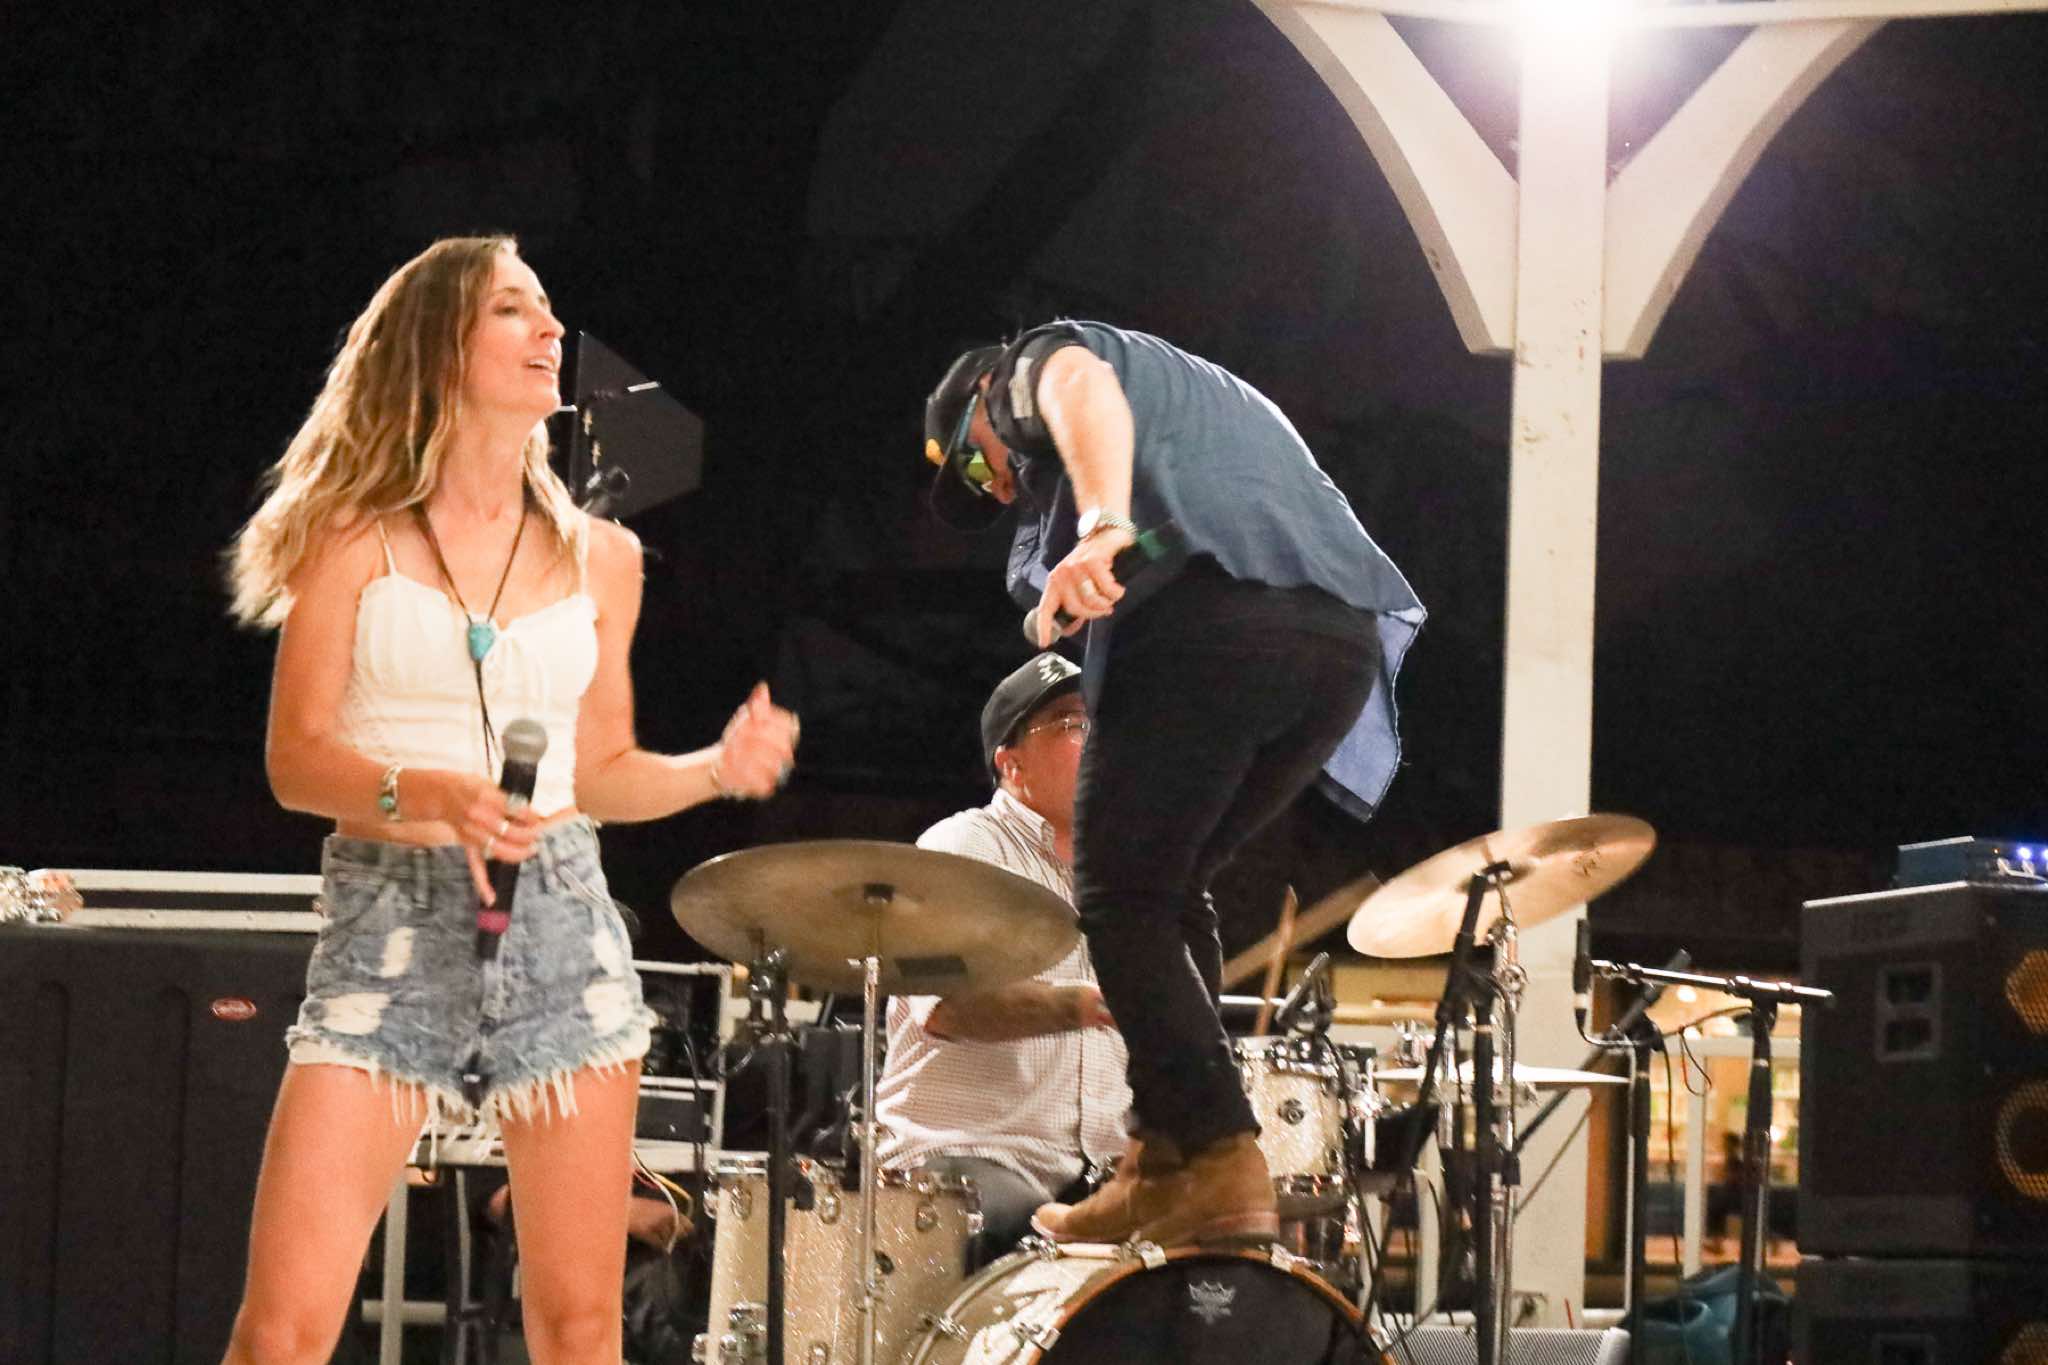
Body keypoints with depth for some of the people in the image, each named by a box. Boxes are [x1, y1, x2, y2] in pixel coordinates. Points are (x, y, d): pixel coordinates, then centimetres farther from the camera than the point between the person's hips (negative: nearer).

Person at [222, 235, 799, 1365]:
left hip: (559, 923, 3)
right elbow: (295, 759, -3)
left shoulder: (599, 559, 12)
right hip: (390, 926, -3)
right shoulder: (356, 539, 1)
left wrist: (718, 767, -1)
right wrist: (430, 793, -21)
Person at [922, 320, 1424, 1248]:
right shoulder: (1211, 397, 43)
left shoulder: (1034, 368, 19)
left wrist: (1102, 527, -26)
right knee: (1166, 891, 19)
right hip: (1345, 642, 8)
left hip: (1209, 617, -8)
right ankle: (1168, 1154, 9)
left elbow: (1087, 392, -7)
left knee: (1118, 898, -1)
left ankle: (1221, 1164, -13)